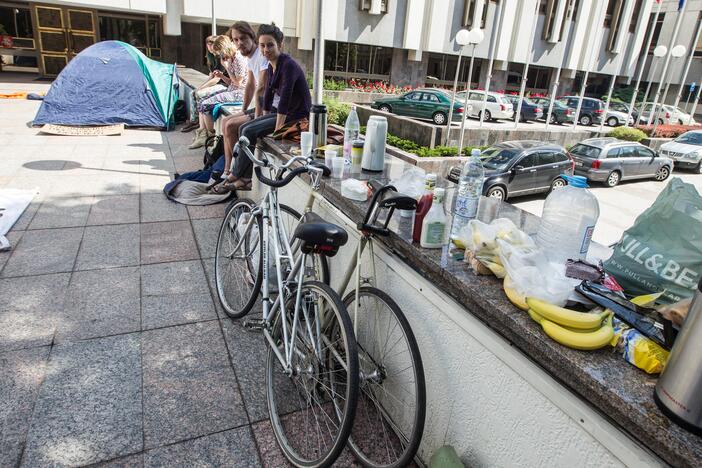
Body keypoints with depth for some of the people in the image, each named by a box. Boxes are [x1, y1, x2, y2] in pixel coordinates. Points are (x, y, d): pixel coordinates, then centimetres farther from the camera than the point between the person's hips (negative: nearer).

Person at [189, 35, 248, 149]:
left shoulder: (238, 58, -14)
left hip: (238, 93, -10)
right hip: (231, 91, 10)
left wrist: (227, 67, -10)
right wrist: (221, 76, 2)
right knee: (202, 103, 1)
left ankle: (211, 136, -5)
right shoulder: (231, 59, 15)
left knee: (205, 105, -17)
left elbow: (238, 83, -16)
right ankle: (202, 135, -4)